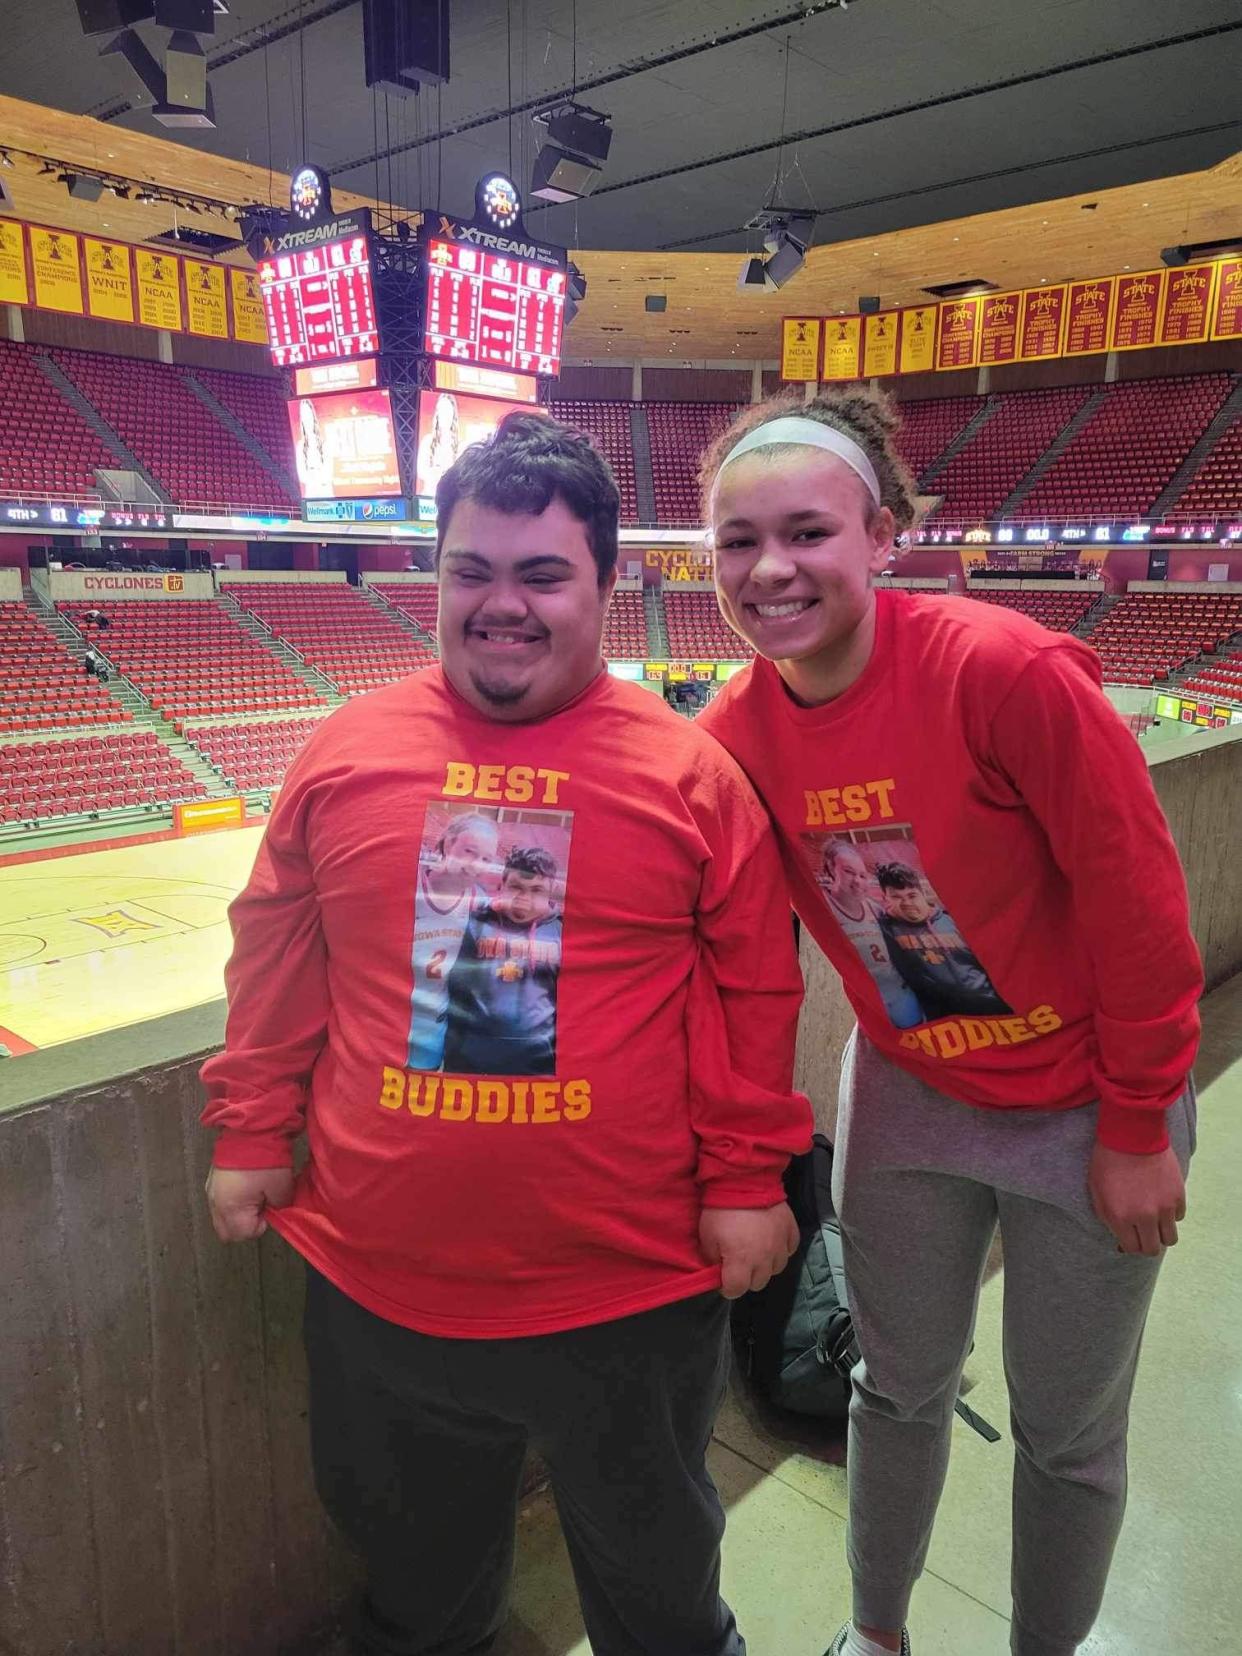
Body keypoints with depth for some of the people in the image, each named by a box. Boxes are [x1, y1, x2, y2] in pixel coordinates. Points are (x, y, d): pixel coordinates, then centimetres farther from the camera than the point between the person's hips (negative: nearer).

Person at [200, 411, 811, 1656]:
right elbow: (277, 956, 4)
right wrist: (251, 1132, 6)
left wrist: (747, 1178, -4)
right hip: (377, 1279, 3)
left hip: (632, 1286, -1)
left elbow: (754, 993, -5)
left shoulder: (690, 772, -10)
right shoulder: (348, 750, -4)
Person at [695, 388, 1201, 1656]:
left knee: (1069, 1434, 16)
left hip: (1086, 1110, -3)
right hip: (906, 1096, 4)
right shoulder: (730, 736, -13)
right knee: (897, 1391, 20)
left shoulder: (1007, 669, -28)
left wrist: (1136, 1130, -10)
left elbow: (1137, 906, -19)